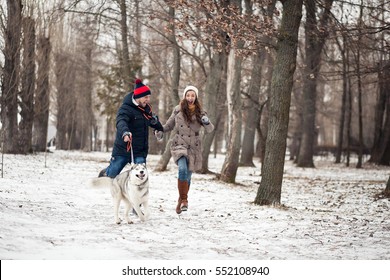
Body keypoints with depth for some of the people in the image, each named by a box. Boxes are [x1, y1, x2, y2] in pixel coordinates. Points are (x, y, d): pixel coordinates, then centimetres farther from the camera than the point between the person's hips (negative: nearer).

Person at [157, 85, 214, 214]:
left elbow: (209, 130, -6)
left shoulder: (200, 113, 0)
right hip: (179, 144, -1)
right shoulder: (178, 110, 1)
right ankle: (183, 199, -18)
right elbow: (170, 124, 15)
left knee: (187, 175, 9)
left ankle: (181, 201, 28)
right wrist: (160, 130, -4)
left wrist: (207, 122, -28)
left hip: (194, 148, 1)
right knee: (182, 169, -25)